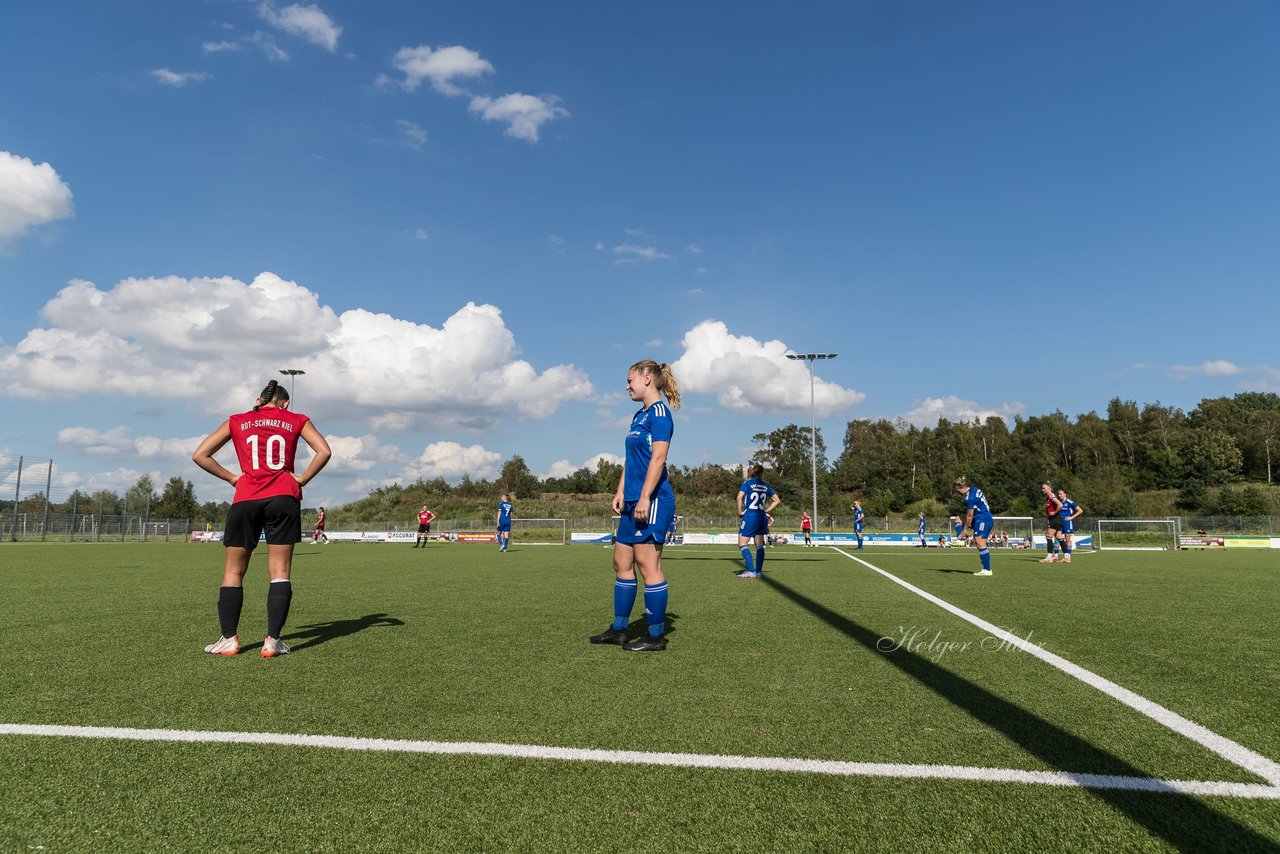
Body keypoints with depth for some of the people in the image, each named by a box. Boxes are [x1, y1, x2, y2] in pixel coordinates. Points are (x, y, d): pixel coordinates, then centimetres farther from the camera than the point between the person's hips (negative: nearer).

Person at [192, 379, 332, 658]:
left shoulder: (237, 421, 14)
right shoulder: (297, 420, 11)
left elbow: (200, 455, 10)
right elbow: (324, 451, -1)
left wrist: (231, 477, 11)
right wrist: (302, 479, 4)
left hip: (245, 501, 1)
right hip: (284, 498, -1)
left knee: (233, 571, 12)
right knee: (280, 571, 1)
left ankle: (229, 639, 10)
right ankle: (273, 640, -3)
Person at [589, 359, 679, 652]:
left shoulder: (659, 411, -9)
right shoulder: (639, 415, 19)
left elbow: (658, 457, -18)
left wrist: (644, 497, -22)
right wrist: (621, 492, 14)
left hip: (652, 500, -10)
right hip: (633, 500, 10)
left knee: (648, 563, -5)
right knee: (621, 561, 12)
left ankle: (656, 636, 5)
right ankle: (618, 629, 22)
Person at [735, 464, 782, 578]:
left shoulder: (748, 484, -3)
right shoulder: (766, 486, 10)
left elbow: (739, 497, -18)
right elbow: (777, 500, 14)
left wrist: (740, 512, -9)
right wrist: (766, 510, 14)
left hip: (750, 516, -5)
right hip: (762, 517, 5)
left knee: (742, 544, -2)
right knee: (759, 546, 10)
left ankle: (751, 571, -11)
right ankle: (758, 571, 8)